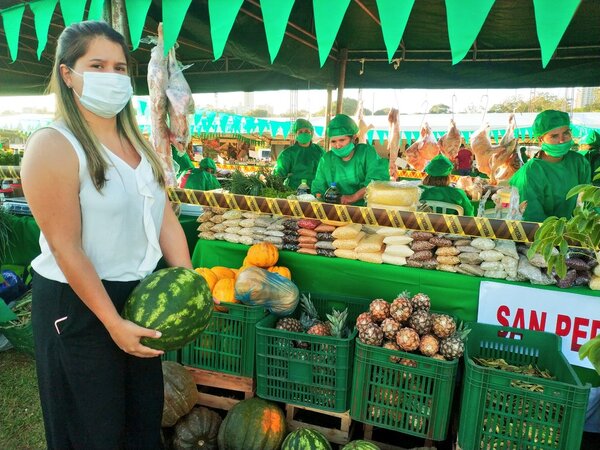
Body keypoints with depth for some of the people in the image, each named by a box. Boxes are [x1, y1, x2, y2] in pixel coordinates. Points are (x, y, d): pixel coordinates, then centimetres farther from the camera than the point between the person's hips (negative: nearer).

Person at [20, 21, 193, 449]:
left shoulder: (138, 142, 7)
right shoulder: (52, 146, -16)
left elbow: (166, 219, 4)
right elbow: (66, 249, -19)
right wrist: (113, 323, -18)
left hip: (143, 296, 7)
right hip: (78, 306, -6)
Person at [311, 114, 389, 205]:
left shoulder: (367, 152, 5)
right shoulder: (326, 159, 17)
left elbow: (379, 179, -11)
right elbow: (318, 189, 19)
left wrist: (354, 197, -22)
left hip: (365, 206, -2)